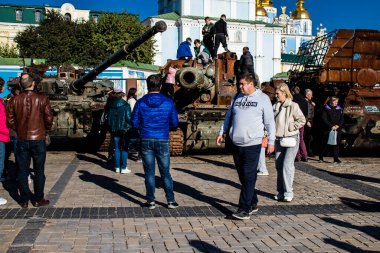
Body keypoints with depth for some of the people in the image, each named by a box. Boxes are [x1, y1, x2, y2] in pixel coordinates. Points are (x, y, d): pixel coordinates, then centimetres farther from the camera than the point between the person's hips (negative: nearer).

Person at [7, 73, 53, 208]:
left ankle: (24, 200, 17)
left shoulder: (15, 100, -2)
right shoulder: (42, 99, -9)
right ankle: (38, 199, 14)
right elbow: (49, 119, -8)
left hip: (22, 140, 2)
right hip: (38, 139, -2)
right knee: (39, 171, 9)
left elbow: (10, 121, 1)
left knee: (22, 171, 11)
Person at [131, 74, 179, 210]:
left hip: (146, 141, 0)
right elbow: (174, 124, 1)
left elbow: (134, 123, -1)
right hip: (162, 141, 0)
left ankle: (151, 201, 11)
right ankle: (171, 200, 13)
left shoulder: (141, 102, -3)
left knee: (149, 172, 7)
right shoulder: (168, 103, -3)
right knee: (165, 172, 9)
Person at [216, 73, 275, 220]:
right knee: (243, 176, 12)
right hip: (236, 144, 6)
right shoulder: (237, 97, 13)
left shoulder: (263, 98, -2)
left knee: (248, 177, -7)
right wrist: (222, 132, 14)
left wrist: (271, 141, -4)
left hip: (252, 144, -6)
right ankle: (253, 203, 27)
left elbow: (269, 122, -2)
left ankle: (244, 209, -4)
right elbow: (228, 116, 20)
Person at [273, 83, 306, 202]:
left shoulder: (293, 106, -10)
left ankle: (288, 193, -5)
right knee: (279, 166, 9)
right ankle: (281, 192, 20)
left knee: (287, 165, -13)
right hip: (278, 139, 6)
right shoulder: (275, 106, 6)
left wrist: (290, 128, -12)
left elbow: (302, 120, -10)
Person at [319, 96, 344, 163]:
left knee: (336, 144, -2)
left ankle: (336, 158, 0)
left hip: (337, 129, 3)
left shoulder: (339, 109, 10)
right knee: (325, 143, 3)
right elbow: (324, 119, -7)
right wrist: (331, 126, -14)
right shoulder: (326, 108, -1)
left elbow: (342, 118, 9)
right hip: (328, 129, -3)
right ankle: (321, 157, 20)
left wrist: (338, 125, -9)